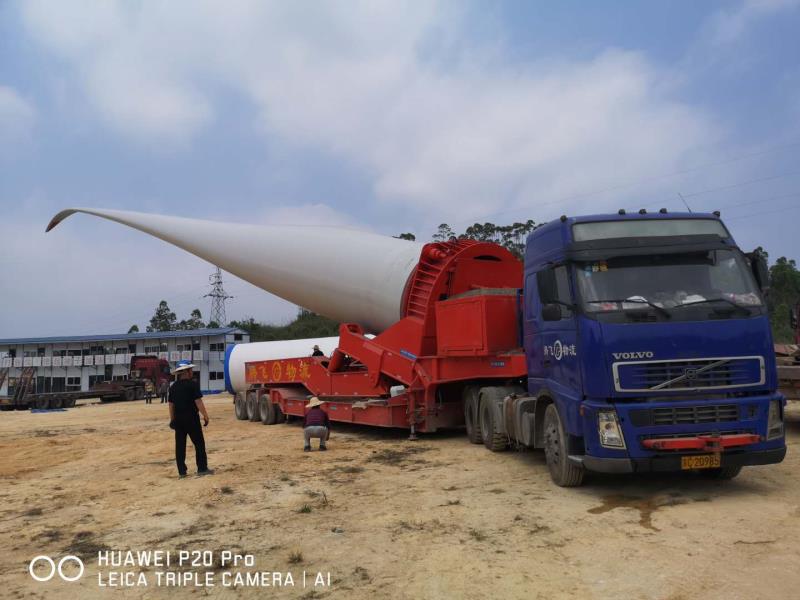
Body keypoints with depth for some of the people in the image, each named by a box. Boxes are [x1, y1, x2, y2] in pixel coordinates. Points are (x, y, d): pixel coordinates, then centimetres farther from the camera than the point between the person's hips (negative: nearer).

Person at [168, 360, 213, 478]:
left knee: (180, 445, 7)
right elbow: (198, 402, -15)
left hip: (178, 419, 6)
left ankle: (181, 471, 9)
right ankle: (202, 469, 4)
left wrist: (172, 419, 19)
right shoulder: (192, 384, -10)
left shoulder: (173, 387, 9)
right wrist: (205, 415, -9)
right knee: (199, 443, 3)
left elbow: (171, 404, 12)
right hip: (191, 418, -6)